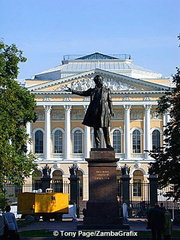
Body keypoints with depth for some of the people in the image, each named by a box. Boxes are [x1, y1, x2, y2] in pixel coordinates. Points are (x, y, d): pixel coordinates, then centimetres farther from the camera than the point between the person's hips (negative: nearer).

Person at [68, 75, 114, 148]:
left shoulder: (106, 90, 11)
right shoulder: (92, 91, 12)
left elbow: (110, 101, 11)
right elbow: (83, 93, 12)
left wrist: (111, 111, 5)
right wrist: (72, 91, 5)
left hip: (104, 112, -1)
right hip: (95, 112, 1)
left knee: (106, 129, -1)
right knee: (96, 128, 1)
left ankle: (108, 145, 4)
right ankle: (97, 145, 6)